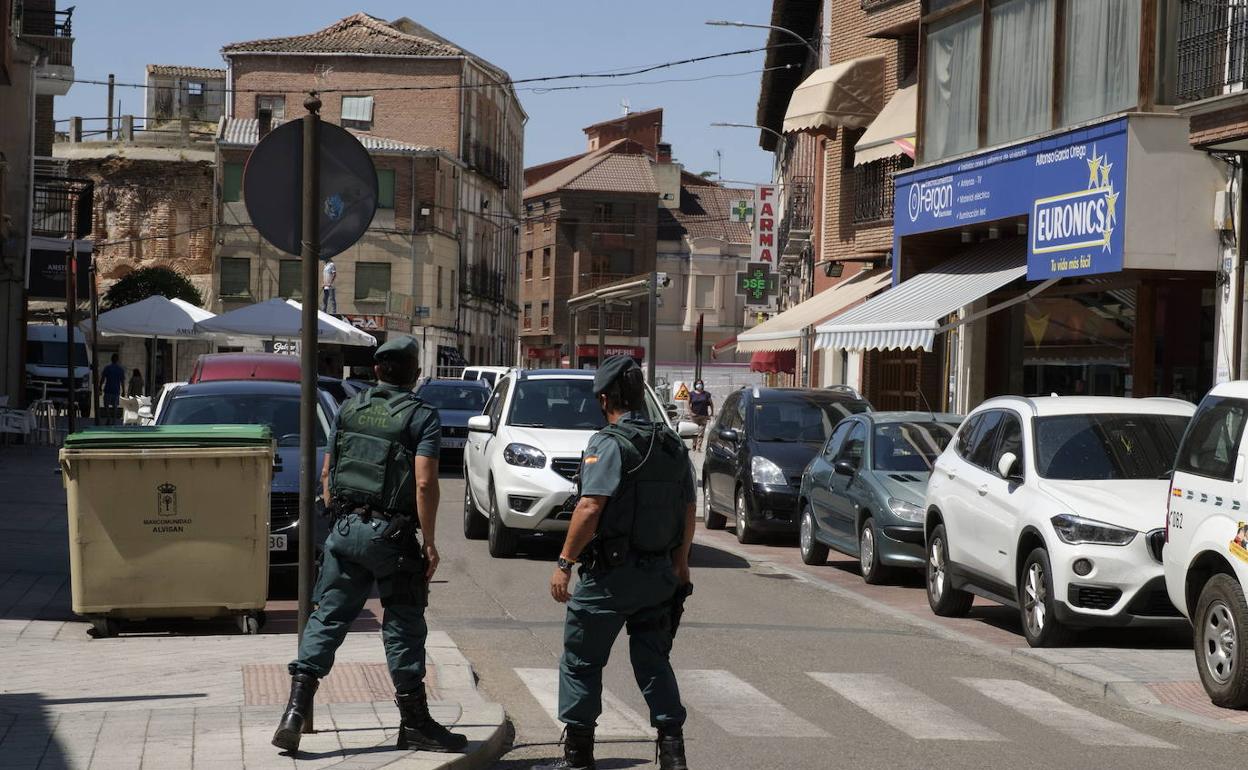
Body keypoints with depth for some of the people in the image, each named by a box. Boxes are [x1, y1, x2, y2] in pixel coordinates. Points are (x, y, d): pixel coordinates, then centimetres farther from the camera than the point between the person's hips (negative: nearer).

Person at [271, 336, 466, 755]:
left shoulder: (350, 409, 10)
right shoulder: (422, 416, -6)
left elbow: (327, 473, 12)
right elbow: (424, 483, -15)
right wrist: (429, 542, -10)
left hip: (345, 528, 4)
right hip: (391, 532, -4)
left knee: (327, 617, 8)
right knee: (403, 625, 5)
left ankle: (295, 710, -2)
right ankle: (414, 723, 11)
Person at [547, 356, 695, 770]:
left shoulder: (610, 444, -13)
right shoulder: (673, 444, 9)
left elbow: (591, 507, -22)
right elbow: (688, 510, 15)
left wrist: (564, 563, -19)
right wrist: (681, 563, 26)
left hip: (611, 574, -6)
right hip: (660, 574, 6)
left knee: (580, 661, 6)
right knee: (654, 661, 13)